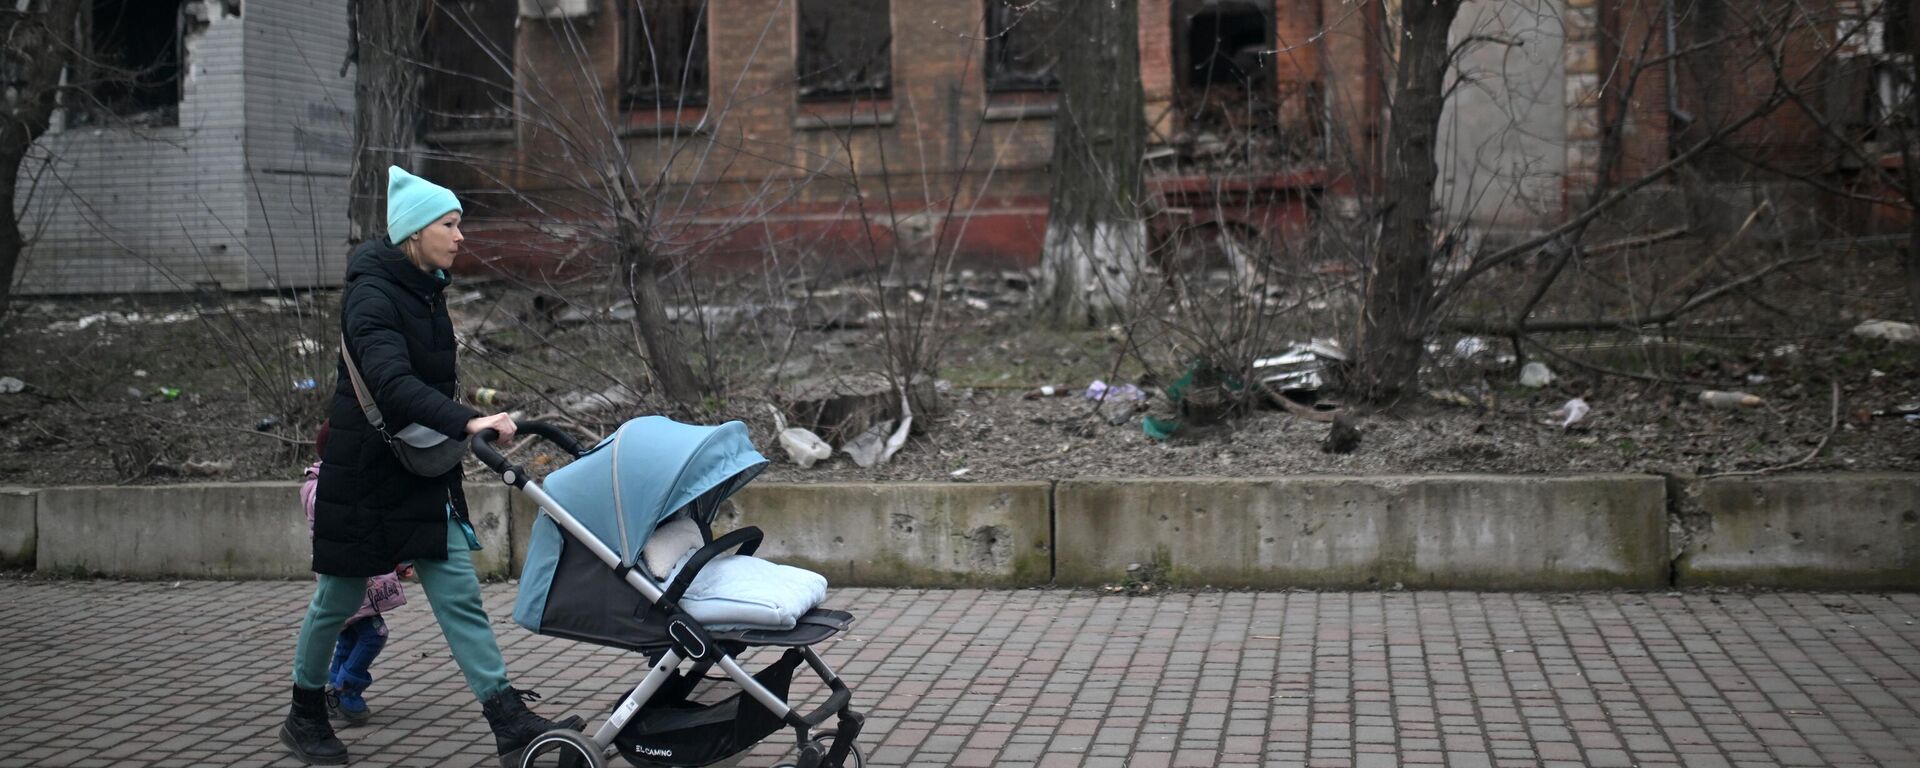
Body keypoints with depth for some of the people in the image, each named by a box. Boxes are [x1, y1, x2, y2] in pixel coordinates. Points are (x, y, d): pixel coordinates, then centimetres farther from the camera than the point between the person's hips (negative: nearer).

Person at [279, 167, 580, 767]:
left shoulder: (426, 290, 8)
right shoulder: (371, 294, -19)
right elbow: (392, 383, -34)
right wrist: (466, 422, -45)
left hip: (422, 471, 7)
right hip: (364, 474, -7)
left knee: (458, 596, -1)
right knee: (339, 600, 9)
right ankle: (304, 717, 29)